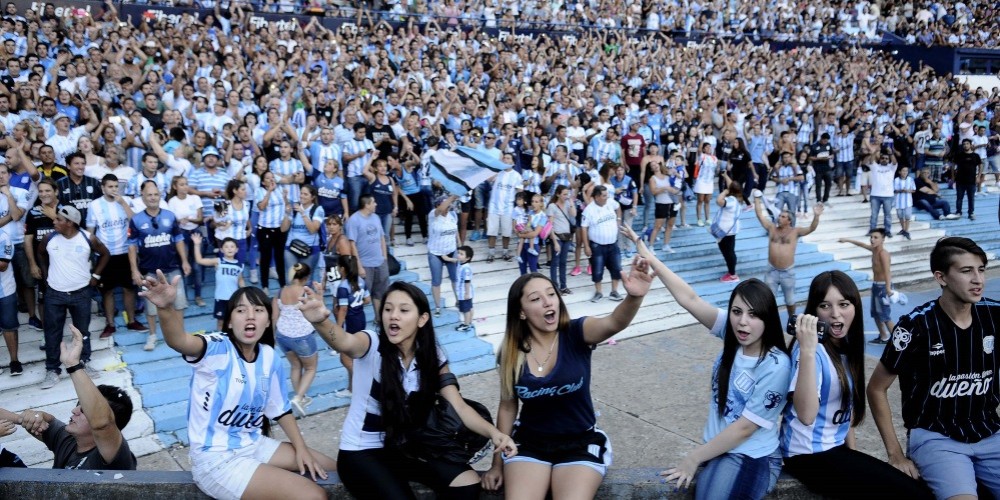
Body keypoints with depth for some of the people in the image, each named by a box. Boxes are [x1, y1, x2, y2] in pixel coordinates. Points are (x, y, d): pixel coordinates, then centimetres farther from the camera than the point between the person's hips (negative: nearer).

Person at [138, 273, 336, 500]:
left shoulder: (268, 356, 0)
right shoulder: (218, 349, -18)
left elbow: (280, 409, 13)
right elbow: (179, 341, -42)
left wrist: (301, 448, 4)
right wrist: (167, 309, -61)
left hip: (254, 445, 7)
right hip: (216, 459, -7)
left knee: (330, 469, 12)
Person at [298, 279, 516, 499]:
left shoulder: (432, 357, -5)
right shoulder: (372, 345, -17)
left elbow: (459, 406, -7)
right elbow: (344, 343, -40)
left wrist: (493, 432, -26)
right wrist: (320, 321, -63)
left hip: (405, 448, 4)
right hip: (361, 453, -4)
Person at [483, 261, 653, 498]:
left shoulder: (577, 333, -12)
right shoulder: (512, 353, -6)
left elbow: (614, 323, -34)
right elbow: (507, 407, 6)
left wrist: (634, 297, -56)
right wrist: (498, 463, 10)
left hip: (582, 442, -1)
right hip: (529, 443, 1)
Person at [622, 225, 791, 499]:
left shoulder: (776, 367, -18)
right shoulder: (731, 331, -4)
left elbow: (744, 428, -16)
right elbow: (689, 299, -8)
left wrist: (693, 458, -12)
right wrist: (649, 256, -13)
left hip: (752, 458, -5)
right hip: (717, 449, 5)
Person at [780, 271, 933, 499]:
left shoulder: (847, 346, 5)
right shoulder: (813, 349, -20)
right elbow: (806, 415, -34)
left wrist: (852, 451, 13)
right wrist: (807, 351, -39)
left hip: (835, 447, 8)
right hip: (809, 455, -8)